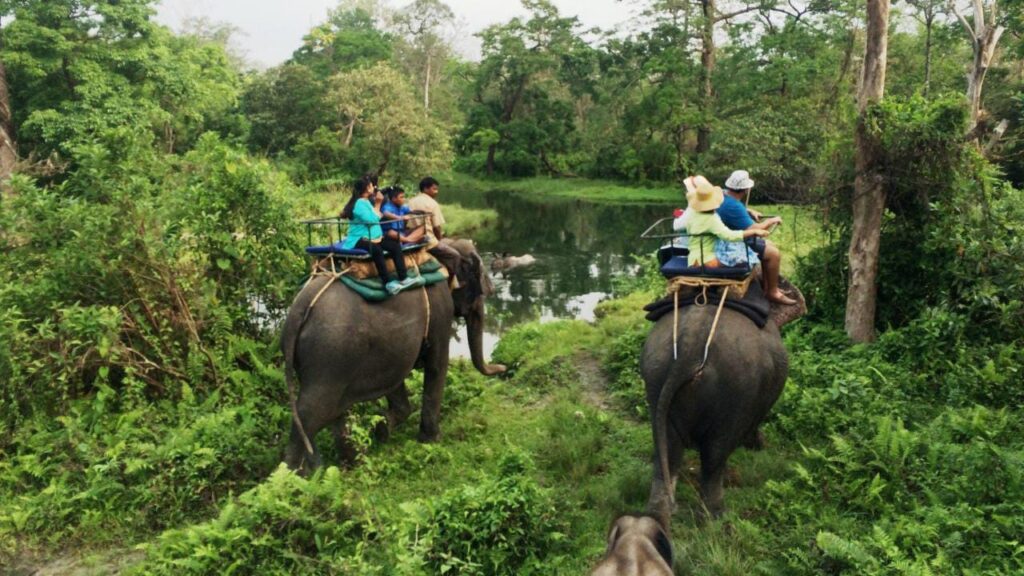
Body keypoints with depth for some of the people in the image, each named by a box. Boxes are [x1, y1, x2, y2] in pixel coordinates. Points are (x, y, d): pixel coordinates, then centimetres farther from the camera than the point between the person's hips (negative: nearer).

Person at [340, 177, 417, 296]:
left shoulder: (366, 202, 16)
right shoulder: (360, 203, -14)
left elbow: (376, 218, 18)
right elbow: (372, 220, -21)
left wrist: (377, 204, 7)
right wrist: (377, 204, -10)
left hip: (372, 238, 10)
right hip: (359, 240, -10)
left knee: (395, 245, -7)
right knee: (376, 249, -37)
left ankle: (403, 279, -11)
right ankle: (388, 283, -37)